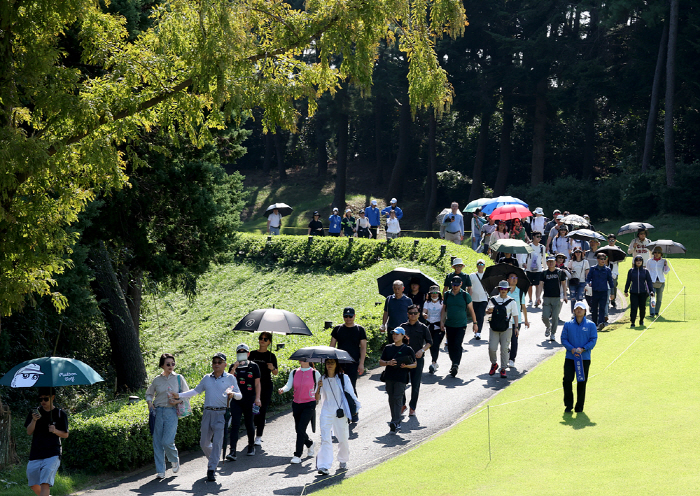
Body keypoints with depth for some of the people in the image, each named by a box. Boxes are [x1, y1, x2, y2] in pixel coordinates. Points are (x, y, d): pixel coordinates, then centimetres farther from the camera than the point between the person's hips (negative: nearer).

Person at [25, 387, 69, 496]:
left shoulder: (60, 414, 3)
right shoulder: (35, 412, 9)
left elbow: (65, 435, 8)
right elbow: (29, 432, 4)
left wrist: (55, 431, -12)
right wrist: (34, 421, -15)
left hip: (52, 454, -4)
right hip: (35, 453, 4)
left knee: (45, 484, -18)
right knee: (33, 485, 11)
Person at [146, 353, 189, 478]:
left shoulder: (179, 378, 3)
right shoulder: (157, 380, 7)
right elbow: (149, 393, 22)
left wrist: (177, 401, -10)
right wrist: (149, 403, 3)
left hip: (172, 412, -2)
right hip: (158, 412, 2)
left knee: (167, 441, -12)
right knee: (157, 442, 1)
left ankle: (175, 460, 19)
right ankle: (160, 471, 10)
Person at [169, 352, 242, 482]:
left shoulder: (230, 378, 5)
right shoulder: (207, 378, 14)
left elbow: (240, 395, 6)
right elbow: (196, 391, 20)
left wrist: (233, 394, -17)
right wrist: (179, 396, 12)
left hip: (221, 414, -4)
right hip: (208, 413, 4)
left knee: (217, 442, -12)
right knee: (204, 443, 7)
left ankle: (211, 469, -8)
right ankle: (213, 459, 34)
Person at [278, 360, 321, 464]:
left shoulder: (314, 373, -5)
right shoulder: (294, 373, 5)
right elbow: (289, 385, -6)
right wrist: (282, 390, -25)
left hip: (309, 404, -5)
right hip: (296, 404, 5)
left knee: (301, 429, -14)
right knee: (298, 430, 13)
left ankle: (297, 455, -8)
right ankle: (309, 444, 43)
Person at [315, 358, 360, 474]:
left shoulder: (343, 378, 0)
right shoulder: (322, 379, 4)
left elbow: (351, 393, 2)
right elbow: (317, 398, 2)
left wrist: (357, 406, -6)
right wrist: (319, 388, -15)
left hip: (340, 412, 0)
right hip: (326, 412, 0)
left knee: (343, 438, 7)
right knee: (325, 439, -11)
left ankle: (343, 460, 33)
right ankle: (323, 466, -16)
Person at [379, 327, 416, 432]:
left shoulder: (408, 349, 0)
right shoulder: (388, 348, 10)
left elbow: (414, 364, 3)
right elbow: (380, 362, 9)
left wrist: (406, 366, -18)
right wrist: (388, 363, -12)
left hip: (401, 377, -5)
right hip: (389, 377, 5)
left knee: (398, 398, -12)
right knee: (391, 399, 10)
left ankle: (396, 422, -15)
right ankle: (396, 421, 21)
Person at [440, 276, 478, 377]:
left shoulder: (465, 295, -1)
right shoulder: (447, 295, 6)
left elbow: (471, 310, 4)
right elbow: (444, 309, 13)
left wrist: (475, 323, 4)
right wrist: (442, 321, 5)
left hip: (461, 325, -3)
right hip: (449, 325, 3)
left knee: (457, 345, -14)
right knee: (450, 346, 7)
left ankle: (456, 365, -17)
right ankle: (454, 363, 22)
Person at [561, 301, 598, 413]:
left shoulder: (591, 325, 4)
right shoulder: (568, 324, 7)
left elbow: (593, 340, 0)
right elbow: (563, 339, 5)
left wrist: (582, 349, -14)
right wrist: (571, 349, -13)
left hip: (584, 358, -1)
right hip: (570, 357, 1)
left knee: (582, 382, 2)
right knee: (567, 380, -9)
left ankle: (579, 407, 13)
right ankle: (568, 405, 4)